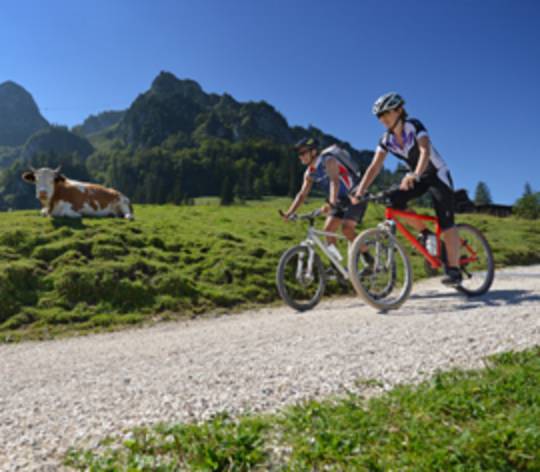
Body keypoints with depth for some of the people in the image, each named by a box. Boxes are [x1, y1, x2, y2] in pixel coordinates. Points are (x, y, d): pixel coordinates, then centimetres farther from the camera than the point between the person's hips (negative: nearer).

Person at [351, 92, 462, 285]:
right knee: (394, 201, -20)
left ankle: (454, 270, -10)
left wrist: (415, 174, -58)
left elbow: (425, 150, -39)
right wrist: (359, 192, -27)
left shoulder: (414, 126, -22)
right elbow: (374, 167, -14)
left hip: (437, 174, -6)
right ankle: (427, 235, -2)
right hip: (417, 177, 6)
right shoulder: (386, 139, -7)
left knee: (445, 222, -16)